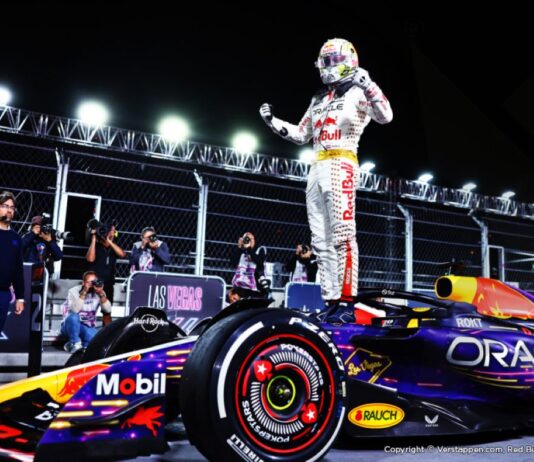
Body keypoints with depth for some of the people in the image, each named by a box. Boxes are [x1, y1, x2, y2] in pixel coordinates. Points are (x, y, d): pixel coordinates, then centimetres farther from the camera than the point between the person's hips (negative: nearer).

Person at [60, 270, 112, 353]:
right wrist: (84, 292, -32)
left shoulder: (98, 293, -2)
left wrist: (101, 293, -28)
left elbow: (108, 310, -16)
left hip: (88, 328, 2)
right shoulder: (74, 291, -11)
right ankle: (75, 343, -13)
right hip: (71, 326, -2)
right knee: (73, 316, -37)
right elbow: (74, 310, -29)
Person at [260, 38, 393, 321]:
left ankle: (346, 300, -18)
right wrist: (271, 121, 22)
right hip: (317, 168, 8)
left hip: (341, 165, -8)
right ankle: (331, 300, 3)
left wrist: (368, 86, -24)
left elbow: (385, 117, -13)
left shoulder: (358, 92, 4)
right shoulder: (318, 99, 25)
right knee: (321, 240, 2)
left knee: (342, 234, -17)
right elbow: (300, 135, 29)